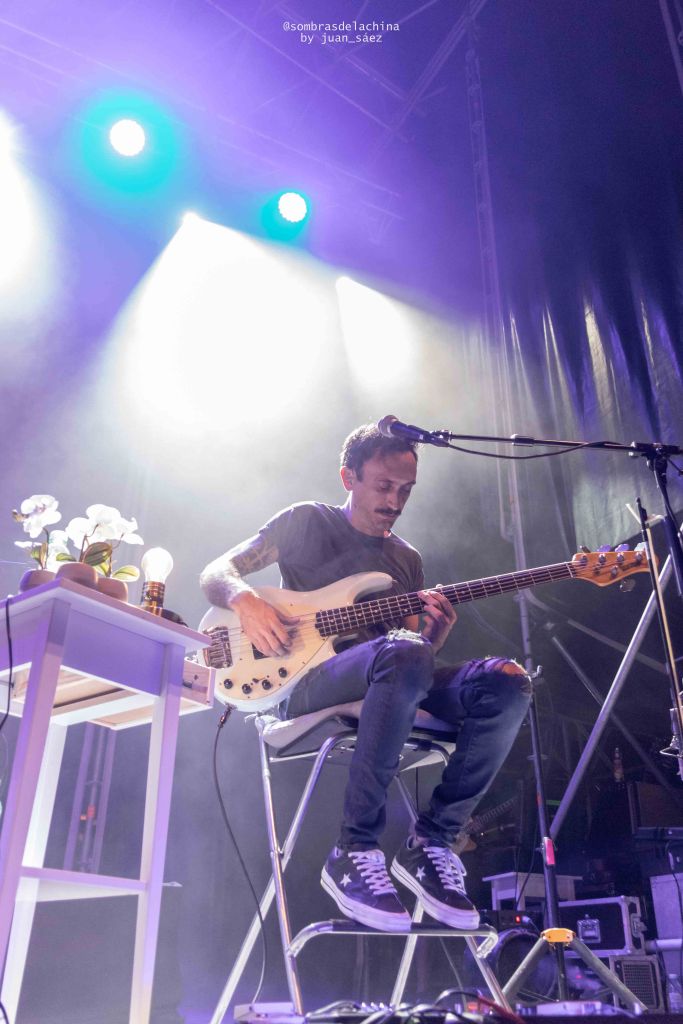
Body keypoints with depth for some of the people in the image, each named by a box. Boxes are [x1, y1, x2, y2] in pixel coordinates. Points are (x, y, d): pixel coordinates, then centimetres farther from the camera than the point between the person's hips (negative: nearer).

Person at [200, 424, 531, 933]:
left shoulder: (407, 560, 23)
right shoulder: (307, 522, 10)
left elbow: (419, 648, 18)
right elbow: (215, 573, 8)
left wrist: (437, 629, -6)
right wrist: (248, 602, -16)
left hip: (389, 689, 5)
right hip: (308, 684, -5)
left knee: (507, 681, -20)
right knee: (402, 656, -39)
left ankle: (430, 844, -12)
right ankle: (354, 851, -26)